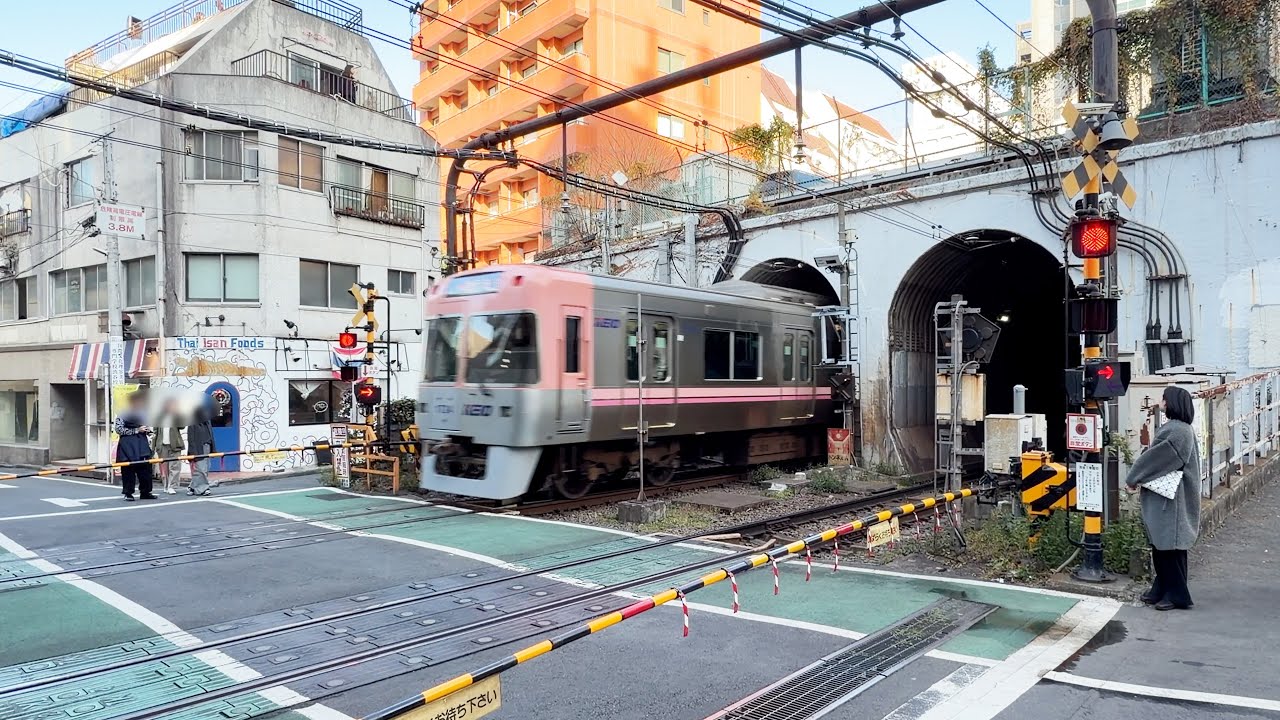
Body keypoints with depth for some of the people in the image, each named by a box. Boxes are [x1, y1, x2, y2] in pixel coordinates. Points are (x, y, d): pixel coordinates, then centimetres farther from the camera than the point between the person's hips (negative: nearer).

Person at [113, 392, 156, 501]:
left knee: (146, 468, 2)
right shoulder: (122, 414, -5)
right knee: (128, 470, -1)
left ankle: (145, 492, 12)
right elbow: (119, 430, -12)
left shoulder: (143, 413, 13)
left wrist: (147, 430, 7)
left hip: (142, 445, 5)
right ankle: (128, 493, 10)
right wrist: (136, 430, -15)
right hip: (128, 446, -5)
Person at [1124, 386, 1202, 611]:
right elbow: (1156, 456, 12)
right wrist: (1139, 478, -1)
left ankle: (1176, 595, 8)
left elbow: (1158, 457, -18)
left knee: (1170, 546, -2)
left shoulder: (1180, 431, -17)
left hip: (1171, 499, -9)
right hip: (1160, 498, 9)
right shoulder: (1171, 427, 12)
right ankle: (1161, 590, 23)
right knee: (1160, 545, 14)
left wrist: (1133, 478, -10)